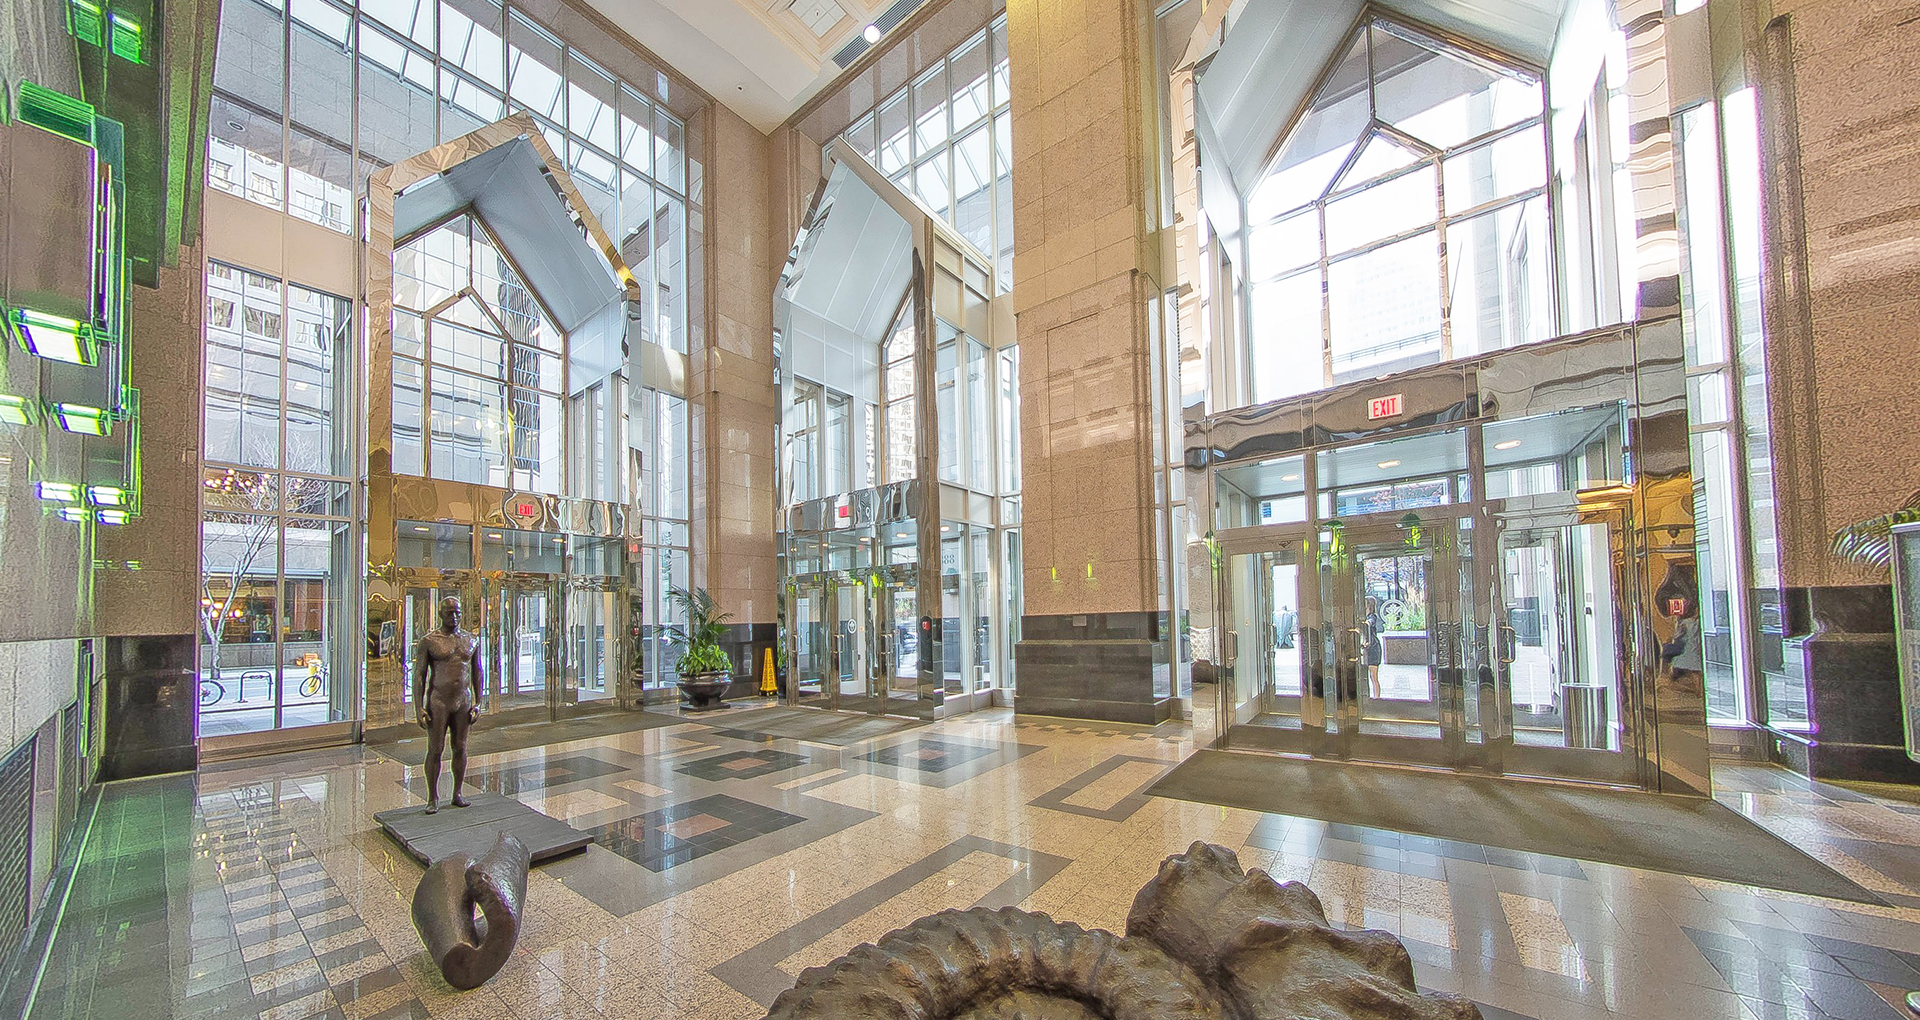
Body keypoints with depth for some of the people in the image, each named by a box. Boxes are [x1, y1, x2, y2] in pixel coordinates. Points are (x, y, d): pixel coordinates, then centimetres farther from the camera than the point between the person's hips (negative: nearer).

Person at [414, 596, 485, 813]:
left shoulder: (472, 640, 6)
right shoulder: (429, 641, -4)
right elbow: (419, 675, -4)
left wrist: (477, 703, 7)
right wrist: (419, 708, -10)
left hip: (463, 700, 3)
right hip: (437, 701, -3)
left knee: (460, 748, 8)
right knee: (435, 750, 1)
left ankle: (458, 794, 19)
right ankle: (433, 798, 13)